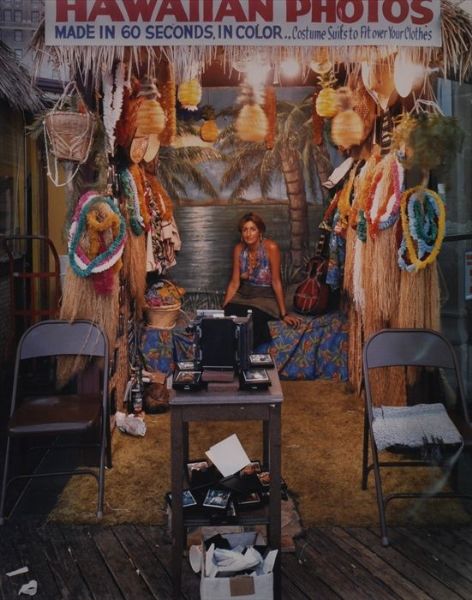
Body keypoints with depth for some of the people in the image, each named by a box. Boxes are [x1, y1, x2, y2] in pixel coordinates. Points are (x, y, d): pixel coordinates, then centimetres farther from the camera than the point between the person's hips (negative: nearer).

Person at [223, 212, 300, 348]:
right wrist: (223, 307, -7)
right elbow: (234, 282, 1)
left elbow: (276, 281, -16)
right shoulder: (239, 249, -1)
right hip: (243, 295, 4)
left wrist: (284, 314, -14)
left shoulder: (270, 247, -16)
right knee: (229, 312, -28)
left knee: (252, 315, -35)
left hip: (266, 297, -4)